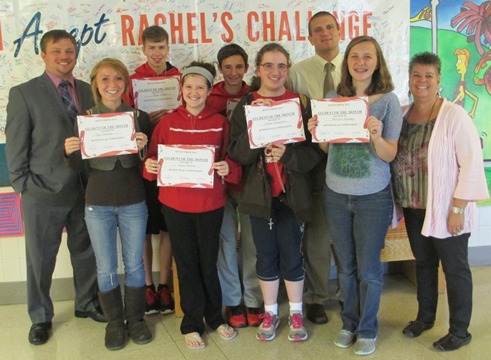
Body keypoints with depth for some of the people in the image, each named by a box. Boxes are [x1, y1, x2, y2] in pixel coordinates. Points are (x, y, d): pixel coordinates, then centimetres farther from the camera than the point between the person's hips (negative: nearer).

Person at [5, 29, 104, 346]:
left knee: (85, 251, 16)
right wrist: (23, 185, -8)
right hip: (43, 192, -3)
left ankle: (87, 303, 37)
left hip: (84, 189, 3)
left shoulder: (89, 91, 7)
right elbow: (15, 145, -4)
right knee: (41, 258, 10)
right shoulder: (23, 93, -4)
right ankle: (41, 317, 28)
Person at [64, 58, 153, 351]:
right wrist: (70, 151, -20)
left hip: (133, 203, 0)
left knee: (134, 264, 11)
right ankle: (115, 322, 26)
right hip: (98, 205, 0)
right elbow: (78, 165, 0)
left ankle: (136, 319, 29)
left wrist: (144, 148, -22)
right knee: (106, 268, 9)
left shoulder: (140, 117, -2)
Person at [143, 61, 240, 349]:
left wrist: (228, 168, -21)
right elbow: (154, 160, 4)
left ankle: (215, 317, 32)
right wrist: (149, 166, -17)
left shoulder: (220, 123, 0)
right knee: (187, 265, 10)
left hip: (211, 204, 0)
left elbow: (233, 163, 0)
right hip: (175, 204, 1)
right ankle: (192, 324, 26)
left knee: (208, 263, 10)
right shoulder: (168, 122, 2)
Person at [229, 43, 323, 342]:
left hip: (292, 193, -1)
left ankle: (296, 313, 27)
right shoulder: (245, 106, 2)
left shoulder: (302, 103, -1)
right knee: (266, 256, 11)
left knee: (292, 255, 7)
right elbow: (237, 153, -8)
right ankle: (270, 313, 29)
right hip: (259, 192, 1)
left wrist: (288, 154, -22)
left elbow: (315, 151, -4)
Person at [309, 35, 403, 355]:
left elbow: (390, 155, -10)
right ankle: (350, 323, 35)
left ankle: (367, 330, 28)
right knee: (346, 266, 16)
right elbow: (328, 148, 8)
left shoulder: (389, 101, -8)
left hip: (373, 197, -3)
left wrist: (377, 136, -28)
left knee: (368, 268, 8)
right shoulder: (333, 98, 1)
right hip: (336, 195, 3)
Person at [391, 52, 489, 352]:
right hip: (414, 208, 6)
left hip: (445, 210, -5)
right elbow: (393, 157, 11)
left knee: (455, 269, 7)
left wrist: (457, 209, -17)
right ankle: (425, 317, 37)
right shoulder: (403, 114, 5)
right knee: (423, 263, 19)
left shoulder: (454, 115, -13)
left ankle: (460, 332, 22)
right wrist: (402, 201, 6)